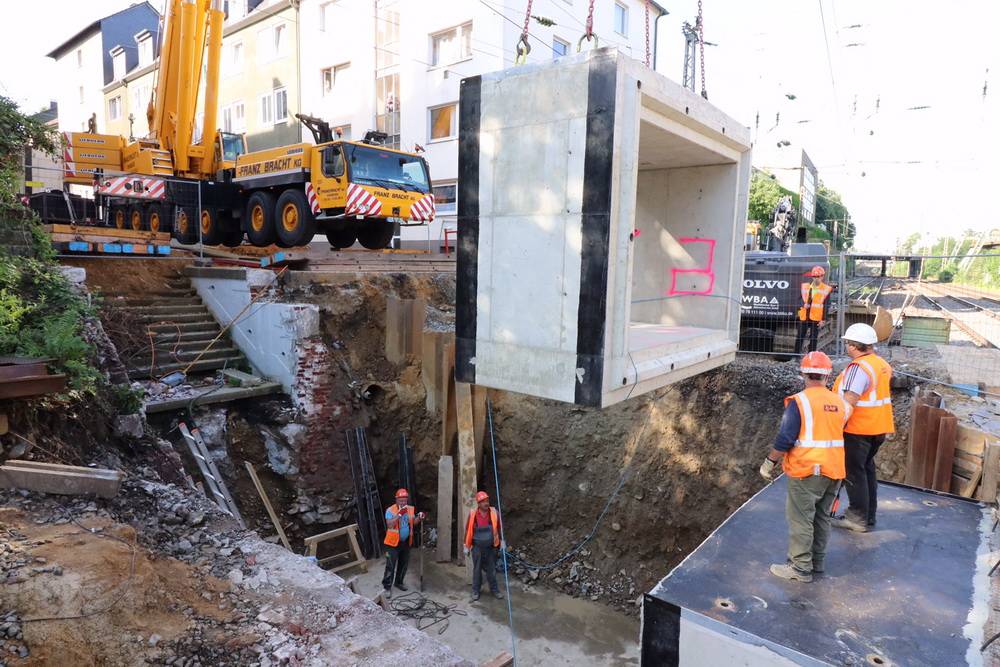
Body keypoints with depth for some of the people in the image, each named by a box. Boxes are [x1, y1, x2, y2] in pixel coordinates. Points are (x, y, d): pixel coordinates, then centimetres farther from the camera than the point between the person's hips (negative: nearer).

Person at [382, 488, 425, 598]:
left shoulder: (411, 509, 0)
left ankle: (399, 582, 36)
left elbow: (414, 523, 5)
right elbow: (389, 525, -27)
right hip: (393, 542, -5)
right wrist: (399, 514, -33)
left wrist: (419, 517, -15)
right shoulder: (390, 510, -16)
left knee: (404, 564, 18)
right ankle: (387, 587, 8)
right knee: (391, 565, -2)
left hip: (406, 542, 6)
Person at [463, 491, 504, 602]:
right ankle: (475, 591, 25)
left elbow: (499, 528, 5)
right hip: (477, 548, -1)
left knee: (491, 569, 11)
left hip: (491, 547, 1)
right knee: (477, 569, 10)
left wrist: (502, 541, 3)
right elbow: (468, 530, -2)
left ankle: (494, 590, 26)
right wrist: (466, 546, 1)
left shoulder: (494, 513, -7)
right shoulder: (472, 514, -11)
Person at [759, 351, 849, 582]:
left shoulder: (799, 401, -15)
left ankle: (800, 568, 8)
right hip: (834, 471, 7)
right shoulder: (840, 402, 4)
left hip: (806, 471, -6)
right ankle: (817, 560, 30)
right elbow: (836, 433, 14)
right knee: (822, 516, 18)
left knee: (800, 519, 2)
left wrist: (769, 462, -8)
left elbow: (785, 439, -17)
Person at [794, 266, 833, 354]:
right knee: (799, 337, 4)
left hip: (816, 318, -3)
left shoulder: (826, 289, -1)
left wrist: (823, 319, -6)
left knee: (813, 339, 3)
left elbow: (825, 306, -2)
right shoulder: (805, 286, 9)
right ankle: (796, 355, 12)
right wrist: (803, 304, -10)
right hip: (804, 316, 3)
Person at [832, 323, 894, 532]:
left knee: (854, 472, 2)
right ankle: (869, 516, 28)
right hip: (877, 428, 9)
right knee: (867, 469, 18)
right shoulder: (882, 364, 7)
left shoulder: (858, 367, -22)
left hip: (858, 429, -9)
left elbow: (849, 401, -28)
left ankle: (858, 518, 10)